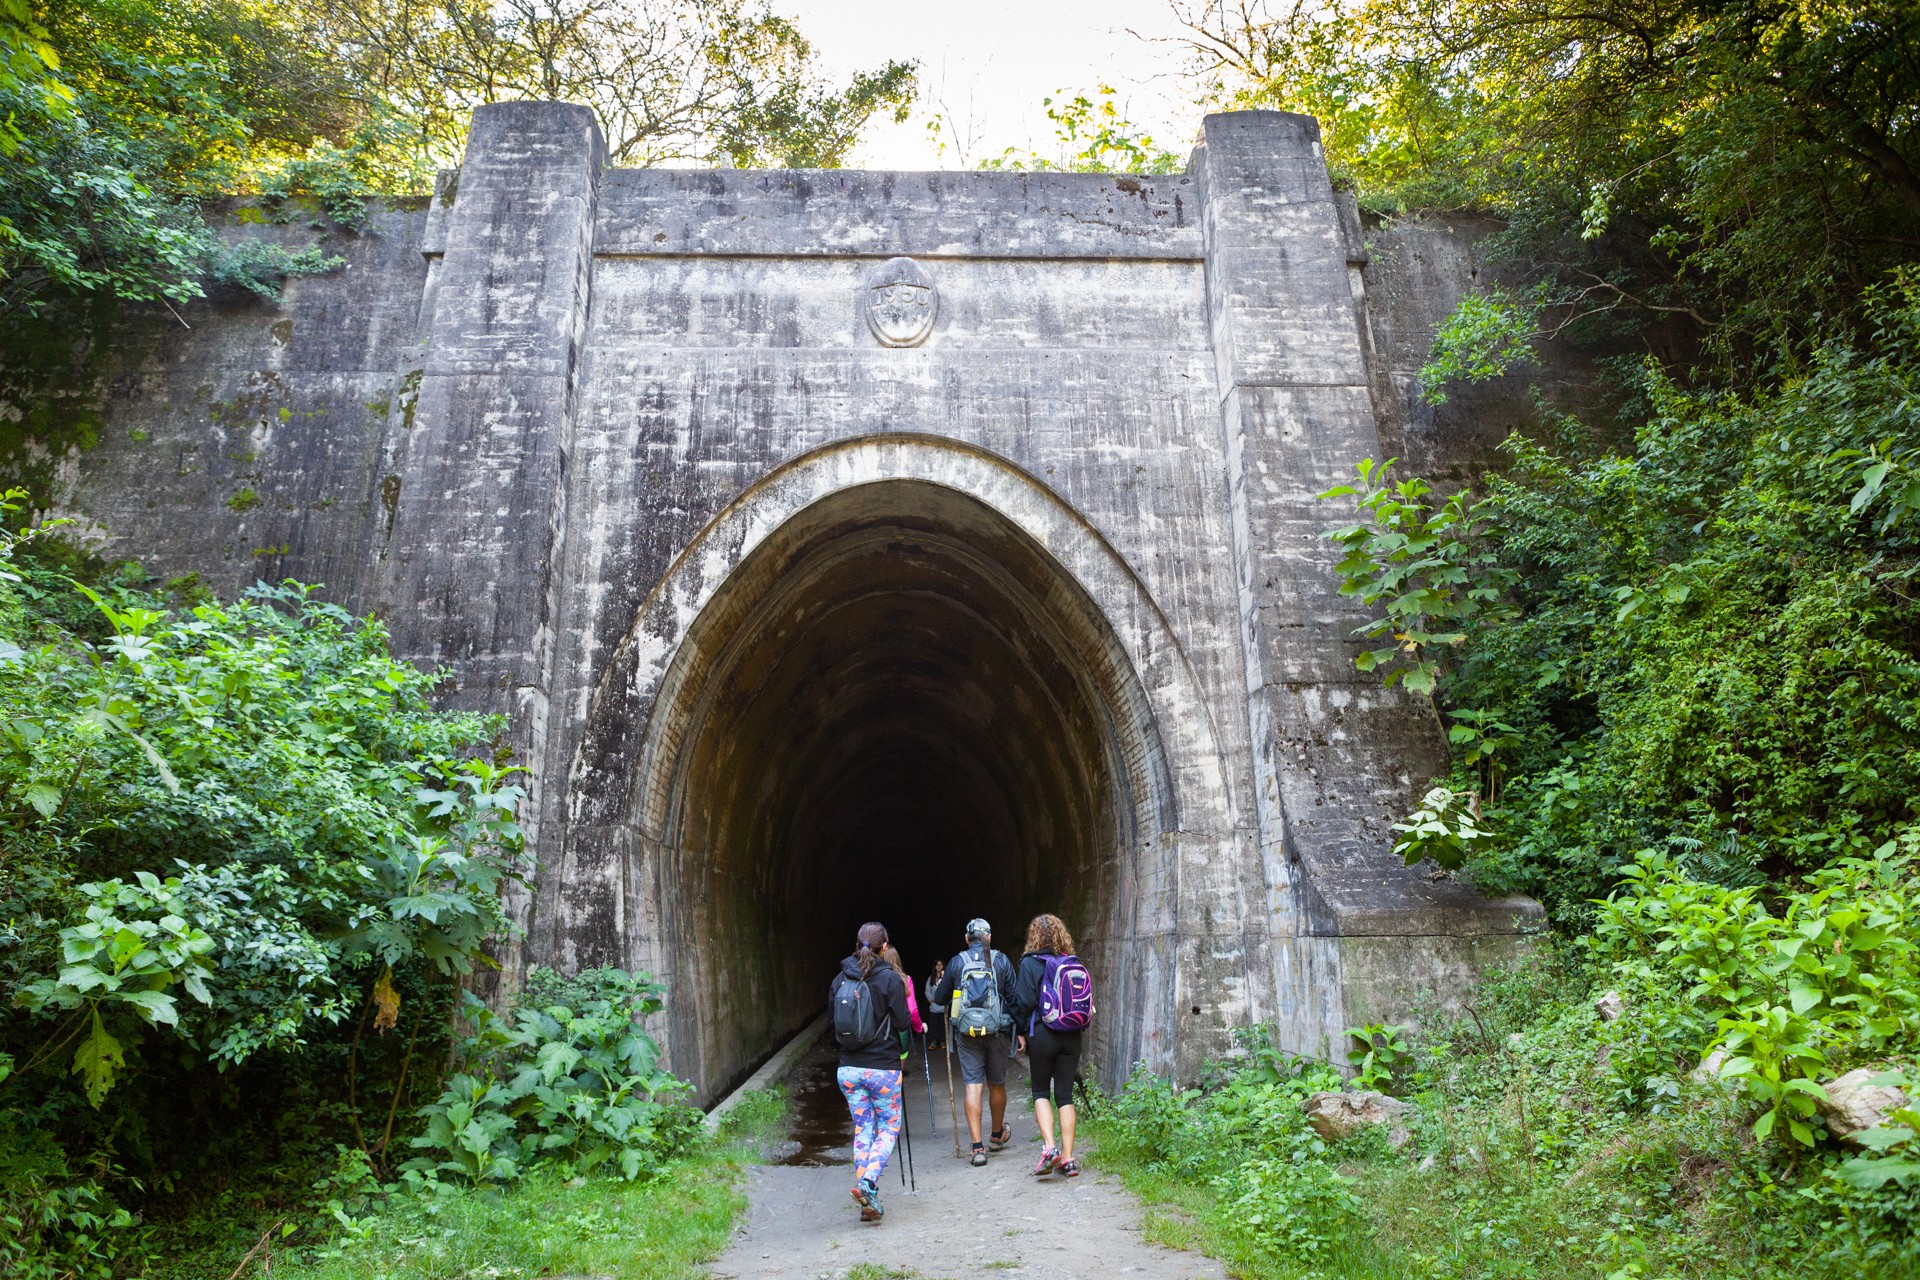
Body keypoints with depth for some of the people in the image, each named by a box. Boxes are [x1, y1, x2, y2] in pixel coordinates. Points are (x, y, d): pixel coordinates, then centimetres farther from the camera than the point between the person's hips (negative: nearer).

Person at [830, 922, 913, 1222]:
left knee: (862, 1129, 13)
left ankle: (868, 1202, 13)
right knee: (889, 1127, 9)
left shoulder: (839, 979, 3)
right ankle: (868, 1182, -12)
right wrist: (902, 1052, 10)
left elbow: (833, 1023, 10)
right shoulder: (890, 979, -11)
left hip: (848, 1068, 4)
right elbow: (902, 1022, -8)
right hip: (883, 1067, -4)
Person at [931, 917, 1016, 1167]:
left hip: (966, 1032, 0)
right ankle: (997, 1135, 37)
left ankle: (978, 1148, -7)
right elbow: (1013, 997, -1)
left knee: (973, 1086, 0)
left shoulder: (956, 962, 1)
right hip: (996, 1031, 0)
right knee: (997, 1084, 17)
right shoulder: (1001, 961, 0)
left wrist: (941, 985, 29)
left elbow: (939, 999, 7)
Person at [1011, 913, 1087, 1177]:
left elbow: (1023, 1001, -10)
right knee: (1065, 1095, 9)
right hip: (1071, 1036, 3)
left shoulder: (1030, 963, -7)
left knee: (1040, 1091, 11)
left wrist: (1020, 1031, 2)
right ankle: (1067, 1158, 7)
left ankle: (1049, 1146, -7)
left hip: (1042, 1034, -3)